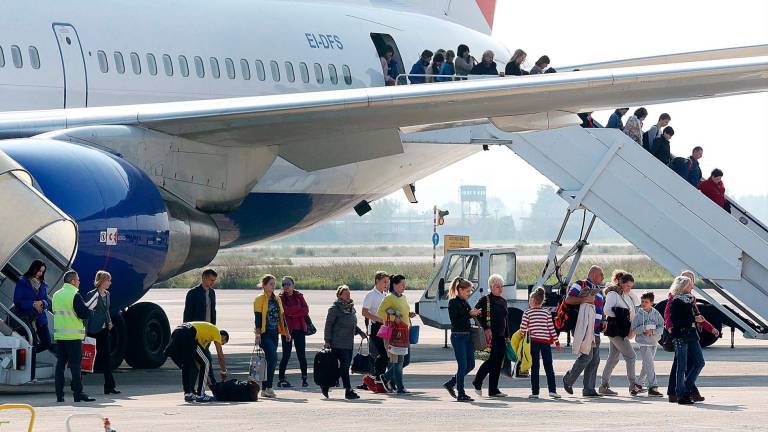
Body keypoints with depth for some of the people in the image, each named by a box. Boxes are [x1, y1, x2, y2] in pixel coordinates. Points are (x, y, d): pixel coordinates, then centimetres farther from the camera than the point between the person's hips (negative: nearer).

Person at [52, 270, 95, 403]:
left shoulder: (56, 295, 11)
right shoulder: (75, 296, -12)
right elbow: (85, 314, -16)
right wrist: (90, 311, 4)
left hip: (59, 335, 7)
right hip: (73, 336, -7)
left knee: (60, 363, 8)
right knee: (75, 364, -4)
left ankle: (59, 394, 8)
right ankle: (78, 393, -5)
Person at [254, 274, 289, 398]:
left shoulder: (277, 299, 14)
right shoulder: (259, 300, -5)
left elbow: (282, 316, 18)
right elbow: (257, 318, -11)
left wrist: (286, 332, 14)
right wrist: (258, 334, -17)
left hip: (274, 333, 7)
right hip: (264, 334, -7)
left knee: (270, 360, 6)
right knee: (273, 358, -19)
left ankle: (264, 389, 11)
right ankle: (268, 387, -18)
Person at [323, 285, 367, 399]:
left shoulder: (351, 307, 14)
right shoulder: (335, 308, -9)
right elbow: (328, 325, -9)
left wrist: (360, 332, 12)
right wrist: (327, 341, -13)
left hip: (349, 343, 8)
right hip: (338, 343, -8)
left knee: (345, 366, 8)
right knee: (344, 365, -11)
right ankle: (348, 391, -10)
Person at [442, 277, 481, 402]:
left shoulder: (464, 303, 14)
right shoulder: (453, 303, -10)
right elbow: (455, 320, -18)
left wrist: (474, 314, 4)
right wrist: (470, 314, -20)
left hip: (467, 336, 9)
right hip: (458, 336, -9)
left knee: (470, 364, 9)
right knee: (463, 365, -7)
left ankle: (450, 384, 24)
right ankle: (461, 394, -1)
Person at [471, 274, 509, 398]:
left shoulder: (503, 301, 16)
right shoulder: (485, 300, -5)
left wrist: (507, 336, 17)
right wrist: (486, 328, -17)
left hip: (501, 336, 7)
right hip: (490, 335, -7)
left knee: (498, 363, 4)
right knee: (492, 359, -13)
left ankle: (494, 390, 8)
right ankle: (477, 383, 5)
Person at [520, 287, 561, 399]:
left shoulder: (527, 312, -1)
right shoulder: (547, 313, 5)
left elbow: (523, 328, -5)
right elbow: (551, 328, 3)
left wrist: (526, 333, 16)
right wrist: (557, 342, 9)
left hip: (533, 342, -1)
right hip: (546, 342, 2)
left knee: (535, 368, 2)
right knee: (549, 367, 5)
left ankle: (535, 392, -1)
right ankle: (552, 390, -3)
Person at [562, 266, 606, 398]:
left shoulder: (599, 290, 22)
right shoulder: (580, 285, -2)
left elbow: (602, 309, 32)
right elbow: (568, 299, -14)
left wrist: (604, 322, 14)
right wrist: (585, 299, -21)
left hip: (595, 331, 9)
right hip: (583, 329, -9)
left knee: (595, 360, 4)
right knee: (587, 355, -15)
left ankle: (589, 388, 7)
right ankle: (568, 379, 2)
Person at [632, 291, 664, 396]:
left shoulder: (656, 314, 3)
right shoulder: (639, 314, -3)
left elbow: (661, 327, 1)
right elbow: (634, 329, -3)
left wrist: (653, 331, -16)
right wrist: (644, 329, -19)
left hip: (654, 342, 4)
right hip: (644, 342, -4)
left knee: (647, 365, 13)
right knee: (649, 364, -12)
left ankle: (639, 383, 28)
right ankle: (653, 387, -16)